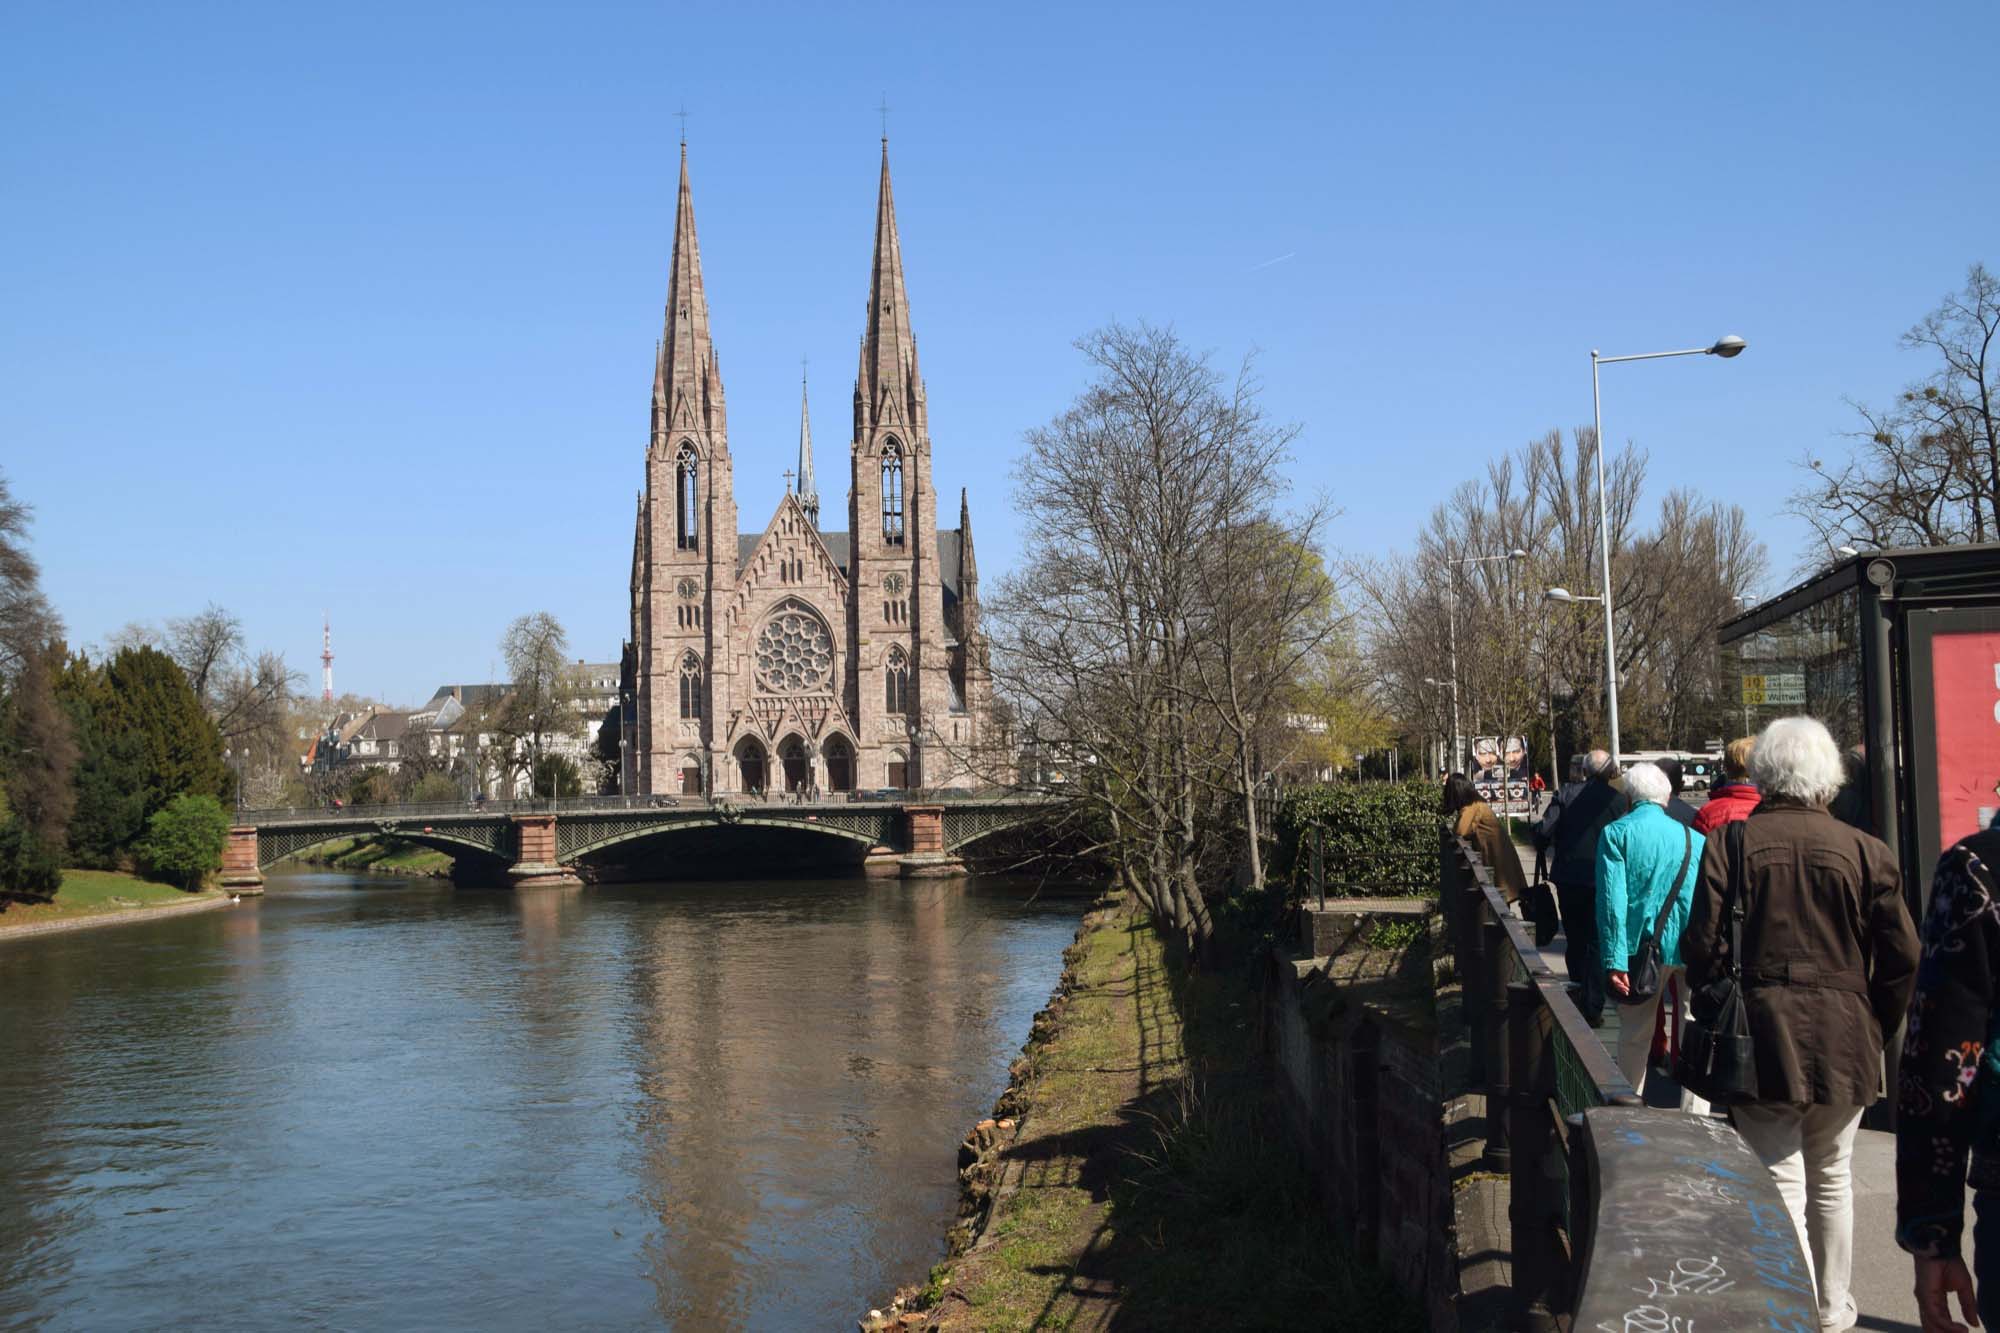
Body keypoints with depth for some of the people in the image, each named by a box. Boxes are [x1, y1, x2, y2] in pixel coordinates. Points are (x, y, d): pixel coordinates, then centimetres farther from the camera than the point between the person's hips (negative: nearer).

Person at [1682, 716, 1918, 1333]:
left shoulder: (1730, 842, -6)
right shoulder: (1862, 850, -2)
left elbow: (1702, 945, -7)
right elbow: (1902, 958, -1)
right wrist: (1876, 1027, 13)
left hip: (1762, 1038, -2)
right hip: (1844, 1041, 2)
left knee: (1780, 1183, 2)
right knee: (1832, 1178, 17)